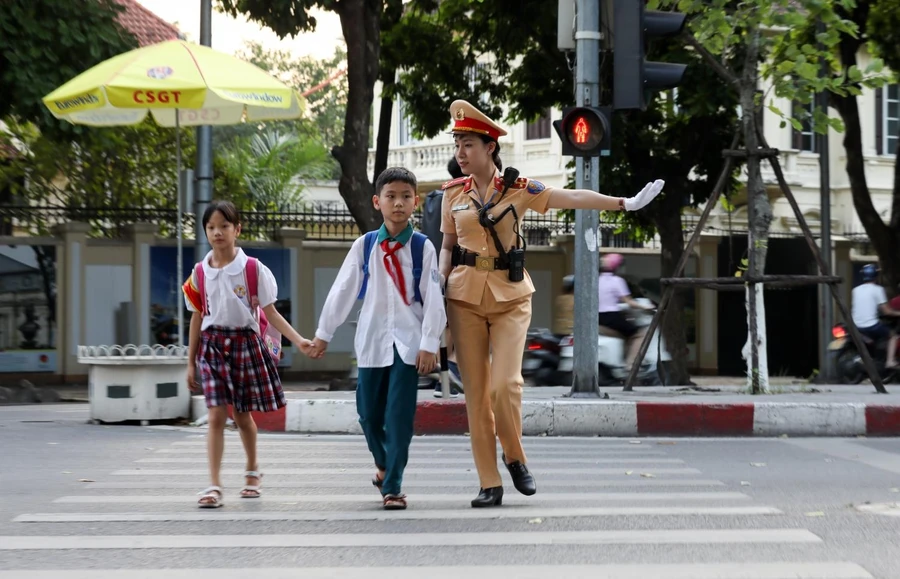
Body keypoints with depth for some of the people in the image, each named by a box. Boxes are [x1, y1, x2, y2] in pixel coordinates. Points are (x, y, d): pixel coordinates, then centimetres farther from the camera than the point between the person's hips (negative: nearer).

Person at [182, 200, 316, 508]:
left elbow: (270, 313, -3)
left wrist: (298, 340, -14)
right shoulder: (200, 273, 3)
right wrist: (191, 362, 11)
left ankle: (252, 470, 36)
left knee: (242, 415, 11)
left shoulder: (253, 269, -4)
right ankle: (214, 486, -11)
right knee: (216, 416, -10)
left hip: (245, 342, -1)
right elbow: (197, 318, 10)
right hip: (213, 345, 1)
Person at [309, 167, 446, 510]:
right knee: (368, 412, 7)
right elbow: (342, 291, 8)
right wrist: (324, 333, 9)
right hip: (372, 339, 2)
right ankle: (384, 464, 35)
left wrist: (429, 343, -9)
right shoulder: (364, 246, 5)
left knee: (400, 414, -7)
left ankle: (393, 486, -2)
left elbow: (433, 299, -3)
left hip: (408, 342, -2)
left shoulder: (423, 247, -1)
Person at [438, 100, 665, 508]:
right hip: (465, 298, 2)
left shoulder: (518, 189, -1)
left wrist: (625, 203, -13)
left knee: (505, 384, -16)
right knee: (475, 392, -1)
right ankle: (489, 484, 5)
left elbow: (572, 198, -6)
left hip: (510, 296, -2)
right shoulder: (453, 194, 6)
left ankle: (514, 457, 11)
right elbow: (447, 246, 14)